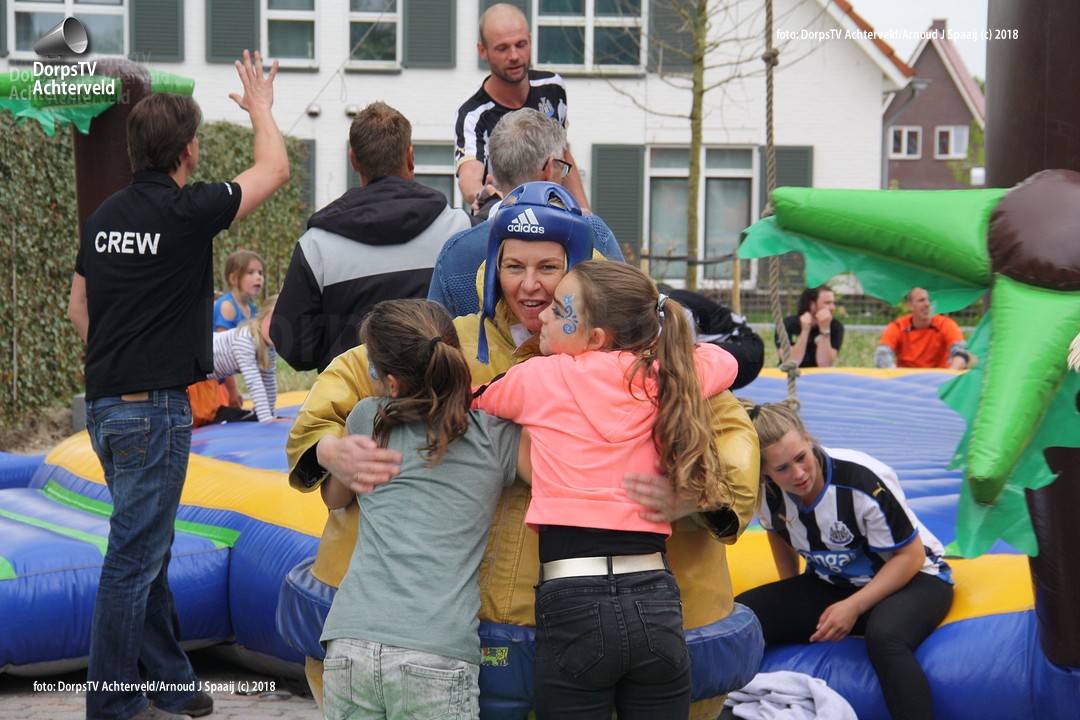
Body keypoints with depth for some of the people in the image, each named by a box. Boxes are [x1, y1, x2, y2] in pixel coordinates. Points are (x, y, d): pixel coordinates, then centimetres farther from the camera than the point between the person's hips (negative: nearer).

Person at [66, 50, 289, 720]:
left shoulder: (104, 216, 7)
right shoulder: (188, 210, -13)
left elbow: (79, 307, 16)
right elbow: (274, 170, 1)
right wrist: (260, 107, 16)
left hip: (106, 404, 8)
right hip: (154, 408, -8)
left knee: (149, 550, 17)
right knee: (134, 558, -3)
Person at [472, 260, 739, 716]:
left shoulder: (540, 377, 0)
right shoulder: (665, 377, 7)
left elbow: (472, 401, 18)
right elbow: (724, 361, 29)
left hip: (572, 606, -3)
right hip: (655, 599, 3)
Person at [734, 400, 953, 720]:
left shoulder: (863, 480, -28)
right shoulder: (766, 491, -11)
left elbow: (911, 555, -19)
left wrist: (854, 606, -24)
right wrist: (792, 602, 11)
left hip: (911, 577, -5)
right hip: (831, 583, 5)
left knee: (883, 637, -41)